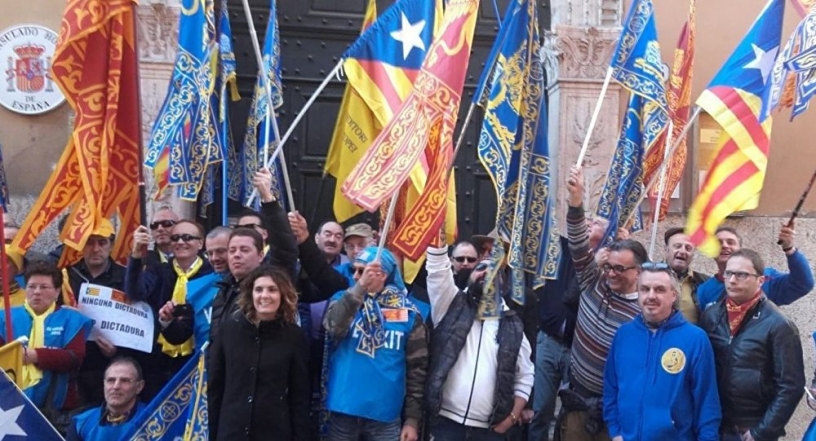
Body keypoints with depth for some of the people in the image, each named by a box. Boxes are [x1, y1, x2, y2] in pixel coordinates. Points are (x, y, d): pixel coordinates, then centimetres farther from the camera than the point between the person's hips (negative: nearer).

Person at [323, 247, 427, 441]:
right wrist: (359, 288, -27)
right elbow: (333, 327, -20)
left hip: (385, 416, -1)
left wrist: (413, 419, -2)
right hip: (342, 410, 1)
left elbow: (417, 368, 0)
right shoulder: (344, 299, 1)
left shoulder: (408, 312, -2)